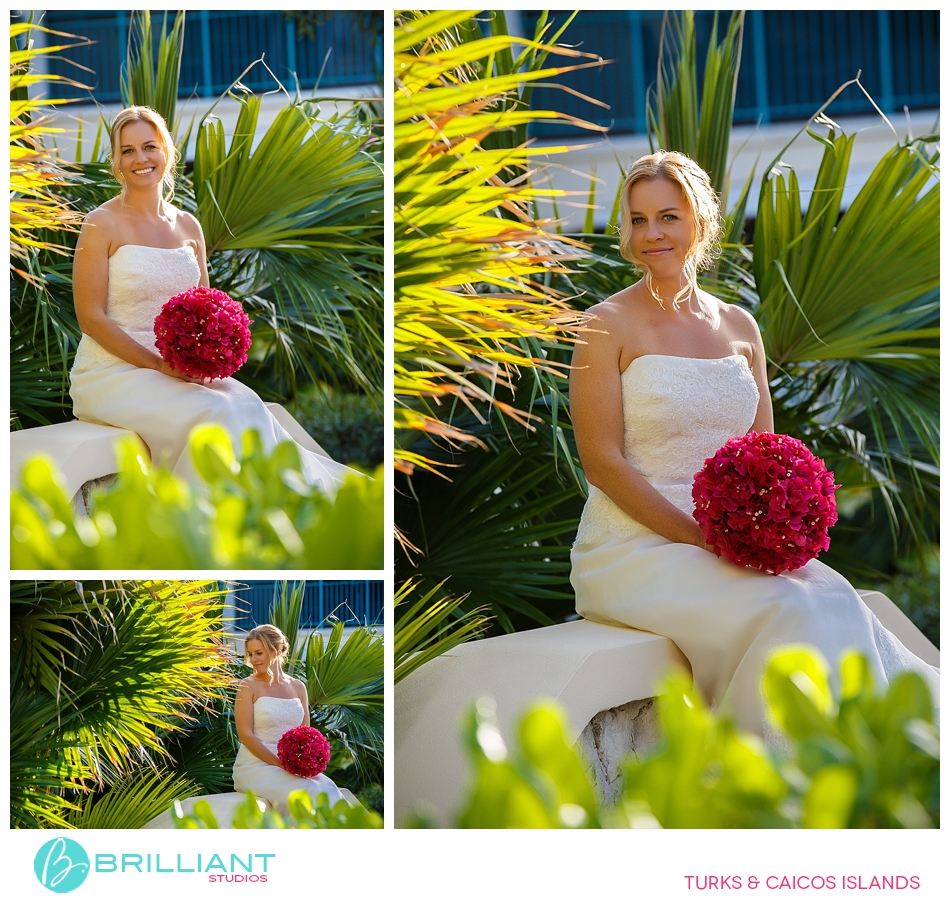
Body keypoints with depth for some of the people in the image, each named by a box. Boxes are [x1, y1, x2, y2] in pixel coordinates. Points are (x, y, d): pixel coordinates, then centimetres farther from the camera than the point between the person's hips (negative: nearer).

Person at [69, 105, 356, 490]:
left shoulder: (187, 226, 13)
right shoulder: (102, 224, -5)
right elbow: (91, 318, -9)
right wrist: (159, 364, -18)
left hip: (180, 368, 5)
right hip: (114, 371, -5)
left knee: (248, 404, -24)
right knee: (214, 412, -29)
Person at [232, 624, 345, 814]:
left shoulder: (297, 687, 12)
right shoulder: (249, 686, -1)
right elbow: (245, 735, -8)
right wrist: (281, 764, -16)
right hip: (256, 766, -4)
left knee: (330, 789, -26)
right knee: (306, 793, -31)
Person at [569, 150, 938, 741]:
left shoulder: (739, 327, 13)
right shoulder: (609, 326, -3)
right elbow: (602, 460, -9)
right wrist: (705, 541, -17)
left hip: (733, 543, 5)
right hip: (635, 548, -5)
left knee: (836, 601, -23)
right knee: (786, 615, -28)